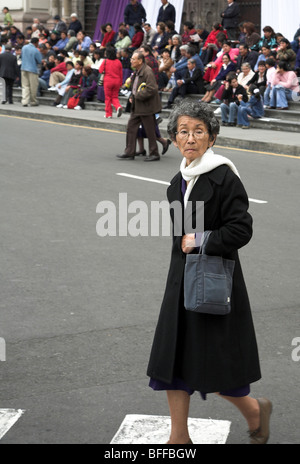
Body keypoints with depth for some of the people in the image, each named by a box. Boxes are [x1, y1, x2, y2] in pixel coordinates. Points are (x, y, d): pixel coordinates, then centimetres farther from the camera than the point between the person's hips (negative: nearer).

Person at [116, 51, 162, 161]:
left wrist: (137, 96, -18)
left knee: (150, 131, 0)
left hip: (147, 107, -10)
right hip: (137, 107, 10)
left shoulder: (147, 72, -18)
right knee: (131, 127, 8)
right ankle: (129, 153, 14)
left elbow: (152, 89, -25)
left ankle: (154, 154, 11)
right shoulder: (137, 72, 12)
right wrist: (132, 97, 8)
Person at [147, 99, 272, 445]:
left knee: (214, 367, 0)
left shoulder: (224, 177, -14)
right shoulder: (179, 183, 9)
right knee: (172, 358, 8)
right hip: (182, 279, 8)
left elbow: (241, 229, -19)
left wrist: (199, 241, -17)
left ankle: (254, 409, 28)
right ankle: (179, 437, 19)